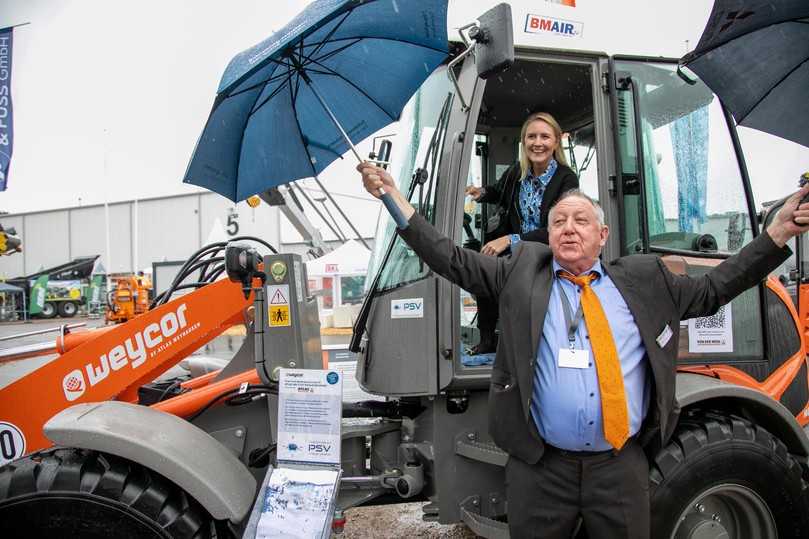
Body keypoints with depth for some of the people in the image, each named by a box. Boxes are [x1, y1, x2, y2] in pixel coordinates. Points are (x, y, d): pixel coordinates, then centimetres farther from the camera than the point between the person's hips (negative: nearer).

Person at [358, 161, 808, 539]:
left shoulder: (643, 278, 11)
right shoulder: (521, 270, 5)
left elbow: (712, 291, 15)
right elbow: (453, 260, 2)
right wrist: (394, 196, -3)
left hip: (623, 467, 2)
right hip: (540, 467, -1)